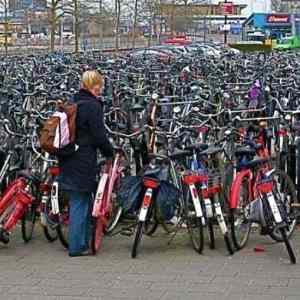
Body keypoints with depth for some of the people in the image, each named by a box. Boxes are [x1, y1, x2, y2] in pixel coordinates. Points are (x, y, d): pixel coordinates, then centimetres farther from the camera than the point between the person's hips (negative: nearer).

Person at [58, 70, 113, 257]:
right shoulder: (93, 106, -13)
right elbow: (99, 136, -15)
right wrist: (111, 153, 1)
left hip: (69, 161, 8)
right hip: (83, 162, -8)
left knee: (84, 202, 16)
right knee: (80, 203, -2)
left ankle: (84, 242, 24)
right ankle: (77, 247, 3)